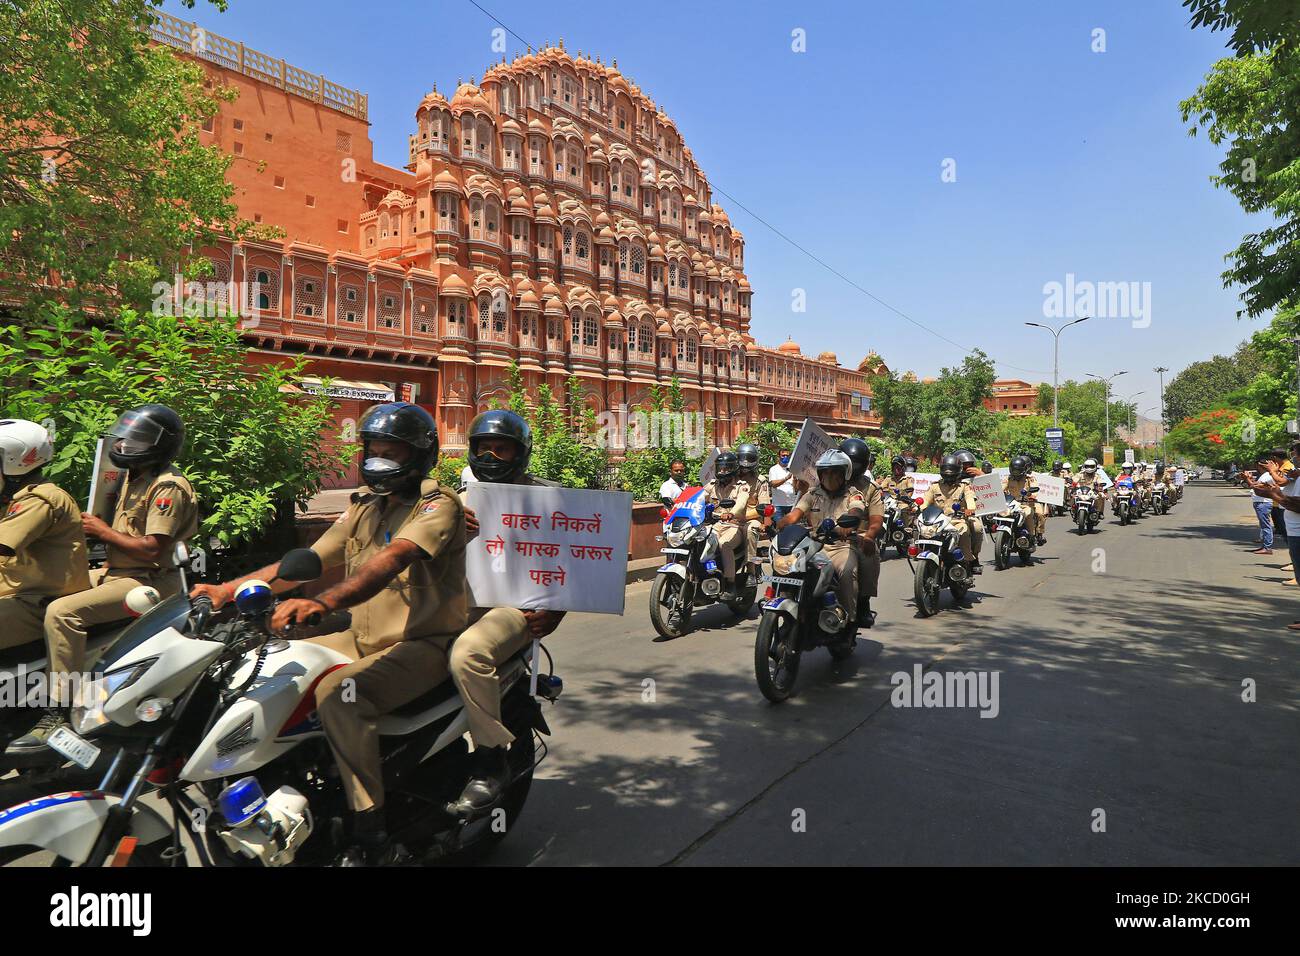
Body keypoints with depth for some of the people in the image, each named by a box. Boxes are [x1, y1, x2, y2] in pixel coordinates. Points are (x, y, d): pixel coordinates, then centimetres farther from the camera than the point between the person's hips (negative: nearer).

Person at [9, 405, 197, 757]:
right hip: (116, 572, 11)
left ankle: (60, 716, -23)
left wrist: (103, 531, -13)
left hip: (146, 581, -11)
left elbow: (153, 549, -25)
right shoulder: (135, 478, 15)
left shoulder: (168, 487, -17)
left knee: (61, 612, -25)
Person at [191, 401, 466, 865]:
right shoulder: (365, 507, 14)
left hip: (423, 644, -8)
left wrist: (321, 603, -45)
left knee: (339, 691, -31)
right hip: (364, 639, 8)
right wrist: (228, 589, 2)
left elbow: (391, 560, -31)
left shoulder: (438, 504, -12)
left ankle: (372, 838, -22)